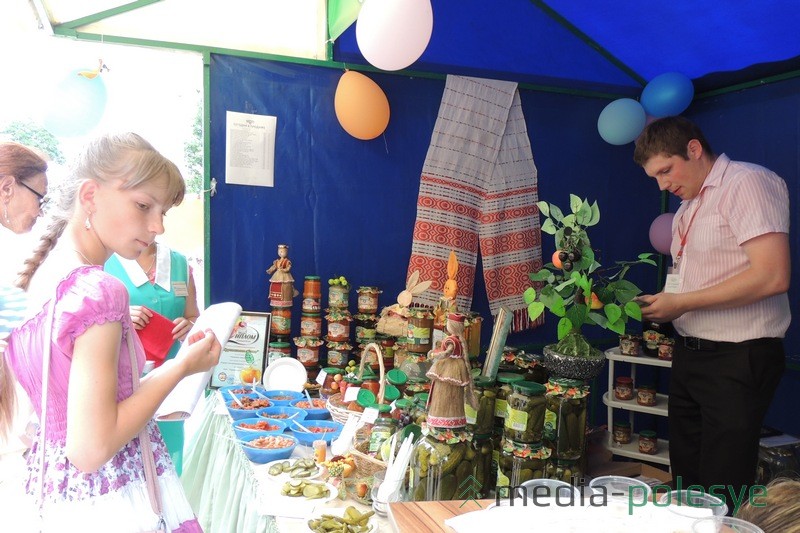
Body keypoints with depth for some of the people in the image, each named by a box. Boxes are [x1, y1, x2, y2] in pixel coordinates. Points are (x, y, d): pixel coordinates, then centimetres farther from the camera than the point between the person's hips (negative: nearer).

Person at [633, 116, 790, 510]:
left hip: (737, 359, -9)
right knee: (686, 477, 18)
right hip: (689, 354, 9)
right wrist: (660, 304, 1)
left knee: (722, 493, 1)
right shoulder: (689, 205, 15)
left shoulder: (748, 182, -13)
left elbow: (772, 277, -23)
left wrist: (682, 303, -18)